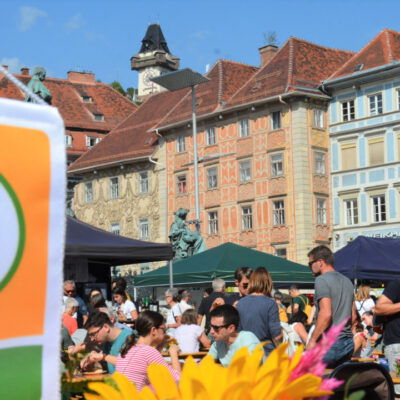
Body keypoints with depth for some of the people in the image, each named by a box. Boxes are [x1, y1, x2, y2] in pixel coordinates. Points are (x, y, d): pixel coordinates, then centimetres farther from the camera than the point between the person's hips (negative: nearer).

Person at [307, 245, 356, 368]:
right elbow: (353, 315, 20)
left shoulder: (322, 280, -10)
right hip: (348, 343, 8)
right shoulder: (347, 281, 17)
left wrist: (312, 339, -16)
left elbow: (326, 313, -20)